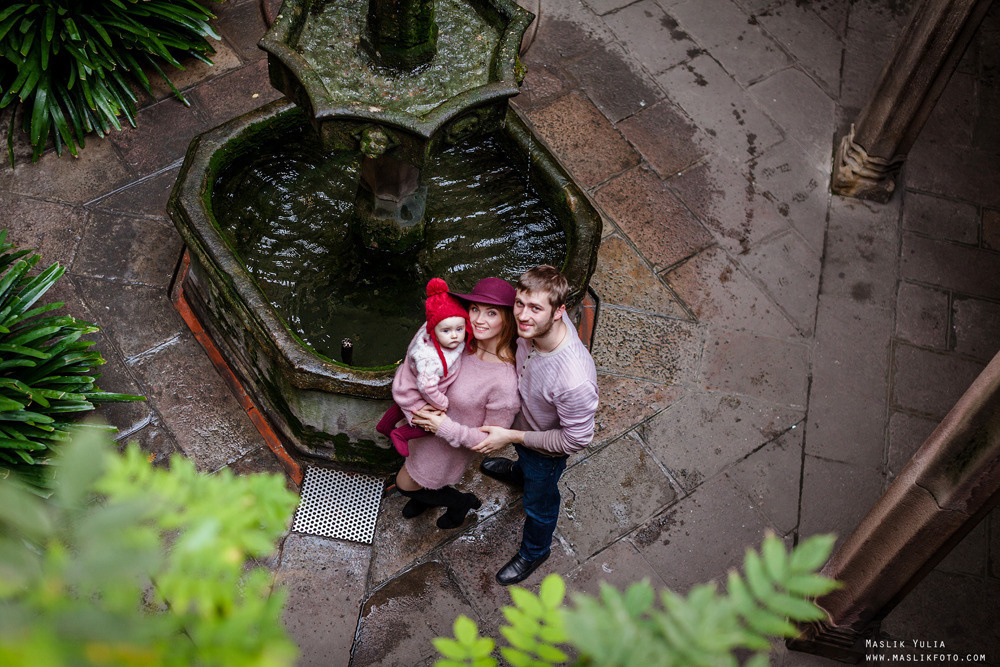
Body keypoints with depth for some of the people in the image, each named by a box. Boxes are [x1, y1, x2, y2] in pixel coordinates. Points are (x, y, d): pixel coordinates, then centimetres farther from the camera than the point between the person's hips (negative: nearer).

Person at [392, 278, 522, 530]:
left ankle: (461, 502, 42)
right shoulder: (467, 344, -18)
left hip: (448, 448, -6)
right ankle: (427, 494, 66)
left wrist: (446, 428, -29)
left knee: (405, 485, 18)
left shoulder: (504, 382, -38)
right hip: (431, 424, 6)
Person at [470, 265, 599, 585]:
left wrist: (511, 437, -27)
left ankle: (534, 552, 57)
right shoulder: (533, 327, -28)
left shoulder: (575, 379, -48)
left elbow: (576, 439, -31)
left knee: (539, 502, 26)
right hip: (523, 419, 5)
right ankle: (520, 472, 75)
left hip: (547, 448, -5)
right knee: (525, 459, 39)